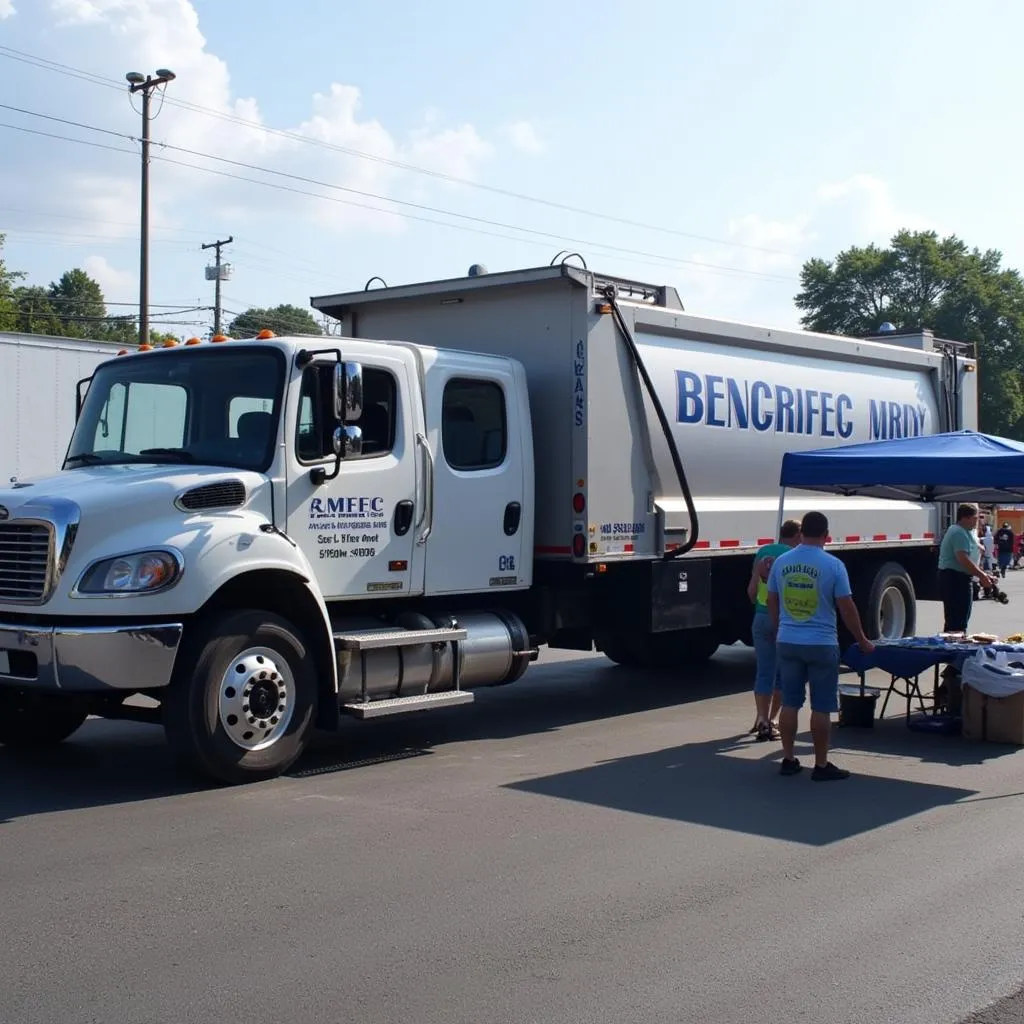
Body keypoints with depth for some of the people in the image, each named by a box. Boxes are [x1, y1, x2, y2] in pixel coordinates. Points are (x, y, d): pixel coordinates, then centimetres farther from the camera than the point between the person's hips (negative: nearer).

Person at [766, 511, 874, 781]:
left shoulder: (781, 562, 2)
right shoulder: (833, 565, -10)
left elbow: (772, 602, 11)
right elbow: (847, 607, -8)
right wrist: (862, 640, 4)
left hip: (787, 643, 4)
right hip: (821, 645, -4)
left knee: (789, 703, 12)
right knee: (821, 707, 3)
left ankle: (788, 759, 18)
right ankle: (821, 765, 8)